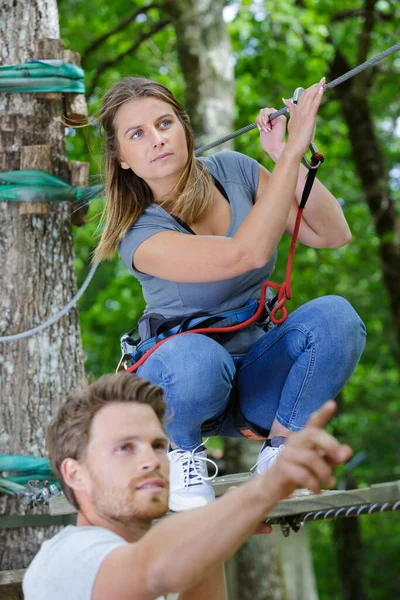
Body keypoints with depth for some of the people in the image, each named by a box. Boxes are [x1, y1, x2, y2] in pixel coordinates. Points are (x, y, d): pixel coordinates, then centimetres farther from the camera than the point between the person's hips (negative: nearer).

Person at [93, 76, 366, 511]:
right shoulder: (141, 235, -21)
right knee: (197, 359, -41)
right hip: (186, 378, -4)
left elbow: (332, 235, -7)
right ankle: (183, 451, -5)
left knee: (335, 314, -25)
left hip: (258, 376, 4)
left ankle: (278, 451, -5)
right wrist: (292, 152, -37)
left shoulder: (233, 172, -5)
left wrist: (289, 157, -21)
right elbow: (247, 254, -35)